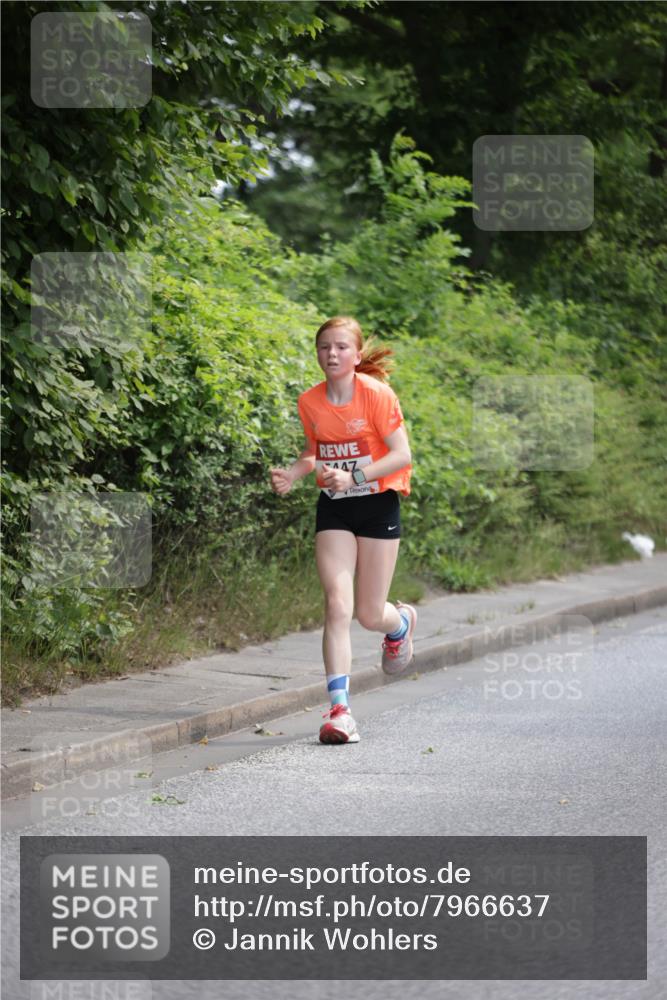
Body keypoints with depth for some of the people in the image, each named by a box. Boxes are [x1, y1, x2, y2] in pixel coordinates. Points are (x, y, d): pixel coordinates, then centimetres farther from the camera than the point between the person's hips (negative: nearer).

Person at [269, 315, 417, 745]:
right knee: (338, 604, -14)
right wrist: (292, 473, -4)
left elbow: (402, 455, -14)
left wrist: (354, 477, -26)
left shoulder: (377, 395, -14)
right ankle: (340, 709, -17)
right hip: (333, 510, 3)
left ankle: (401, 622, 42)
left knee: (370, 615, 2)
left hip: (378, 506, -3)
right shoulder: (310, 402, 0)